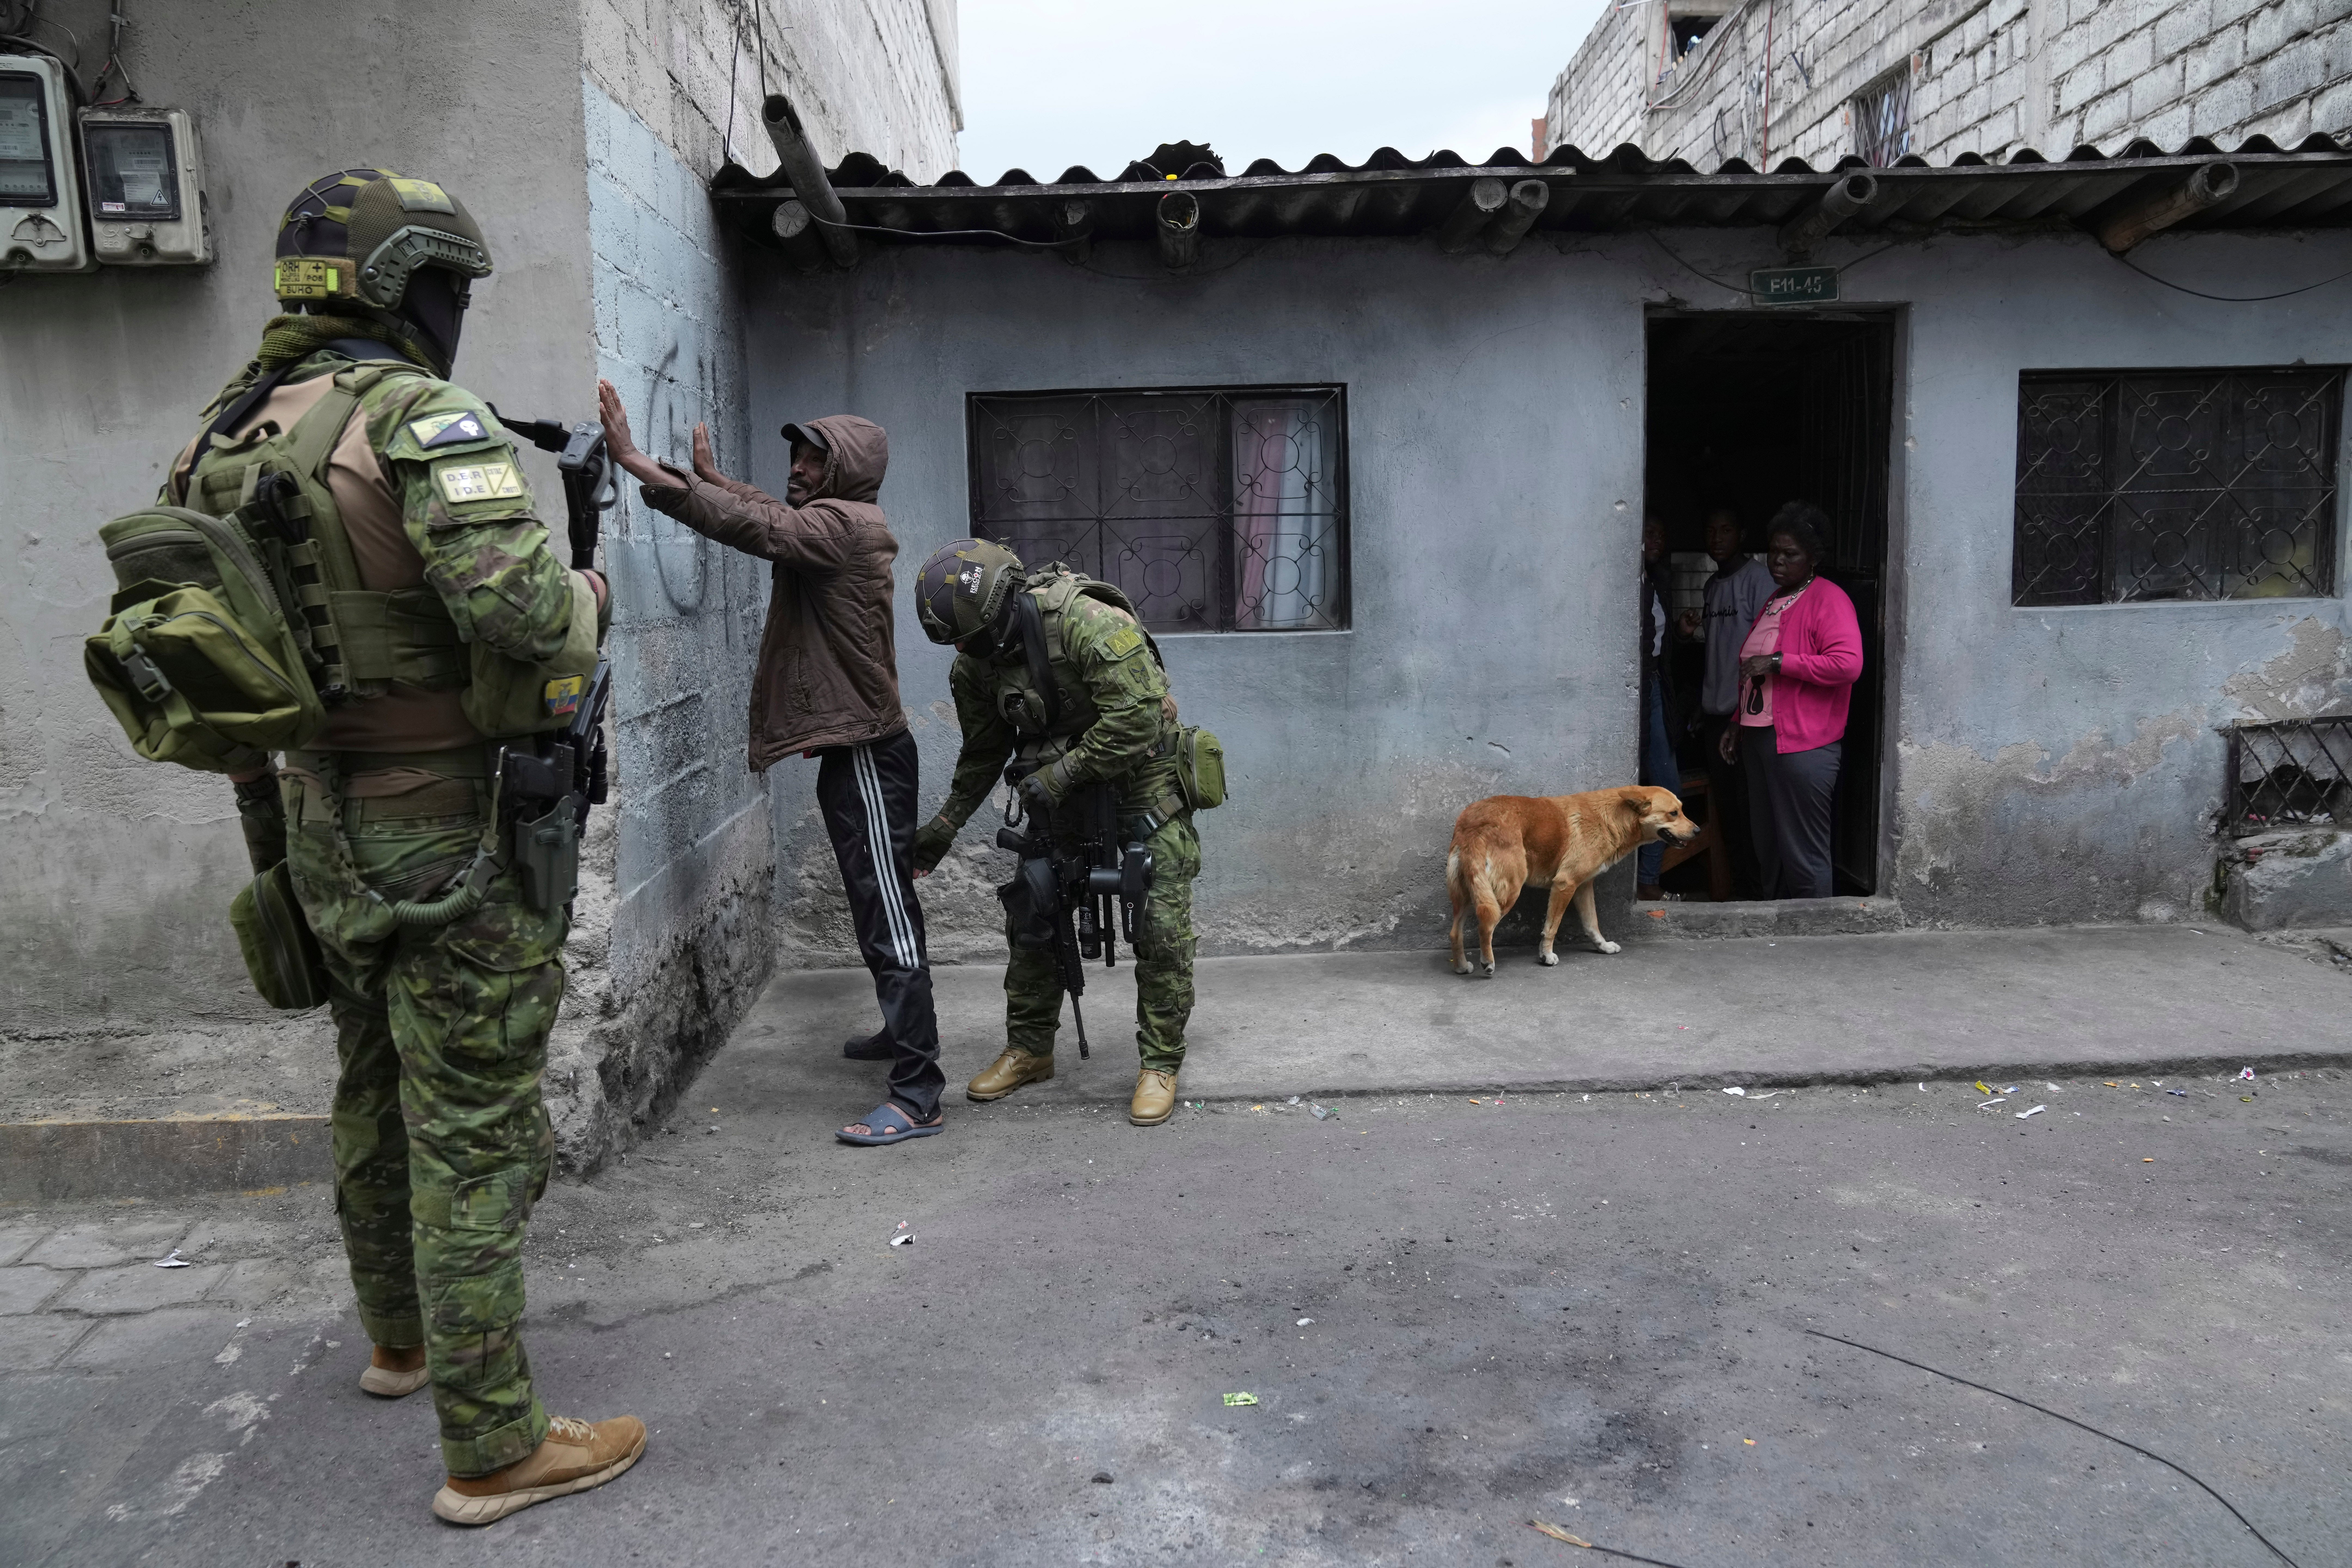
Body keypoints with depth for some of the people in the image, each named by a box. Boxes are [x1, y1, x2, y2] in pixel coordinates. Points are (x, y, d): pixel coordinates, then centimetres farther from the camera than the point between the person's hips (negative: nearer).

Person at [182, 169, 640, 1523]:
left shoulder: (234, 437, 8)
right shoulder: (418, 415, -18)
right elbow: (521, 607, -32)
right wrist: (588, 589, -9)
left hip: (327, 825, 9)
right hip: (455, 832, -8)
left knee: (379, 1096, 23)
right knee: (475, 1131, -1)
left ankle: (403, 1334, 42)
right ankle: (494, 1447, 9)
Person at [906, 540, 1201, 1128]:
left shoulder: (1090, 623, -29)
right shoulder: (977, 662, -5)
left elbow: (1137, 721, -30)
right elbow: (983, 753, 9)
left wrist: (1061, 774, -24)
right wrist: (945, 826, 7)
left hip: (1142, 776, -6)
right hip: (1061, 784, 6)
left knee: (1161, 925, -7)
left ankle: (1161, 1065, 6)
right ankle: (1029, 1050, 22)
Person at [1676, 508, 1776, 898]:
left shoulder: (1756, 577, -7)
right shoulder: (1713, 584, 17)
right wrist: (1694, 631, 5)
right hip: (1715, 710, 8)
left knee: (1748, 806, -4)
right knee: (1724, 805, 9)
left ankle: (1757, 888, 3)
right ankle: (1738, 884, 17)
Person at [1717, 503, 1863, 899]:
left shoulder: (1829, 600, -8)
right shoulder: (1774, 601, 20)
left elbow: (1848, 664, -23)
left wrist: (1778, 662, -19)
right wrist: (1738, 726, 25)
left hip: (1802, 745, -9)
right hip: (1758, 739, 9)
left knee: (1804, 855, -6)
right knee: (1768, 851, 13)